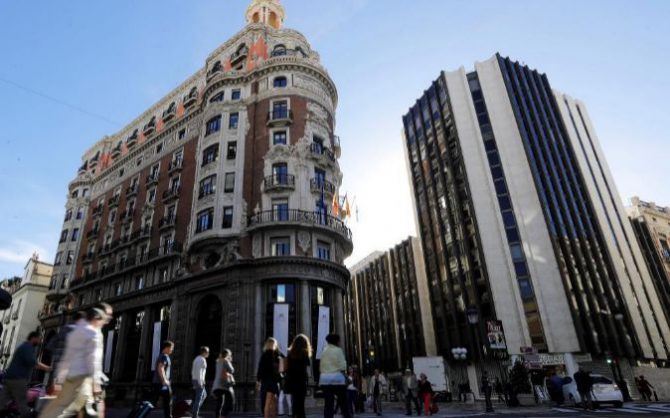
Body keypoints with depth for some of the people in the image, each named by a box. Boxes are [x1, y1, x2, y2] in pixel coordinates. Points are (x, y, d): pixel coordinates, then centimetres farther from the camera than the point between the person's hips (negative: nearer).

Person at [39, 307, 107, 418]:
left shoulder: (74, 332, 20)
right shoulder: (94, 333, -7)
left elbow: (65, 358, 23)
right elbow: (93, 359, -15)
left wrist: (59, 381, 27)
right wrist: (96, 382, -16)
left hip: (69, 376, 8)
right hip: (82, 377, -8)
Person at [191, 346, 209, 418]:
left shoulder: (197, 358, 14)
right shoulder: (202, 359, -15)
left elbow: (193, 370, 18)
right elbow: (199, 371, -22)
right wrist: (200, 382, -21)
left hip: (195, 380, 10)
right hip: (199, 381, -10)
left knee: (204, 395, 20)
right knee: (199, 398, -2)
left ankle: (193, 410, 17)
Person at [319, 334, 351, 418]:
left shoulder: (324, 351, 16)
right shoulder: (338, 350, -2)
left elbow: (321, 367, 14)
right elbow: (342, 367, -7)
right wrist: (345, 378, 1)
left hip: (324, 379, 5)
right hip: (337, 378, -5)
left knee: (328, 403, 4)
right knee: (343, 402, 6)